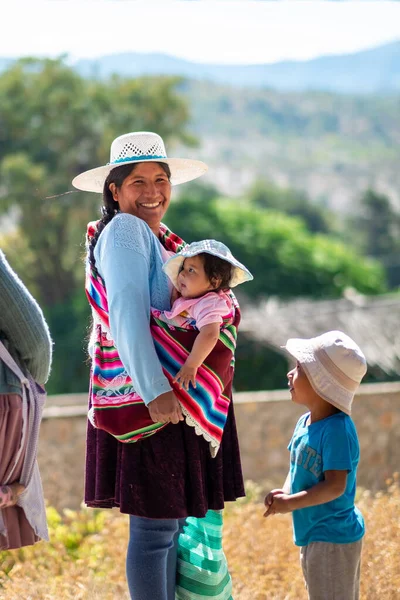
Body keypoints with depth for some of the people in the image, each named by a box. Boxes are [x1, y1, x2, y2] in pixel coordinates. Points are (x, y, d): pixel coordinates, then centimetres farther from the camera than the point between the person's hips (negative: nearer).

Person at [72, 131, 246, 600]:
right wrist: (156, 391, -30)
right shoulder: (123, 231, -12)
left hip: (174, 395, 10)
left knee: (172, 519, 16)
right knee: (155, 528, -5)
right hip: (146, 399, -10)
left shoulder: (162, 239, 18)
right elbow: (127, 316, -22)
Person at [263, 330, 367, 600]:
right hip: (313, 537, 10)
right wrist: (285, 493, -5)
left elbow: (335, 486, -28)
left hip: (333, 540, -10)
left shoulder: (337, 430, -24)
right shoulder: (305, 423, 5)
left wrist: (290, 503, -26)